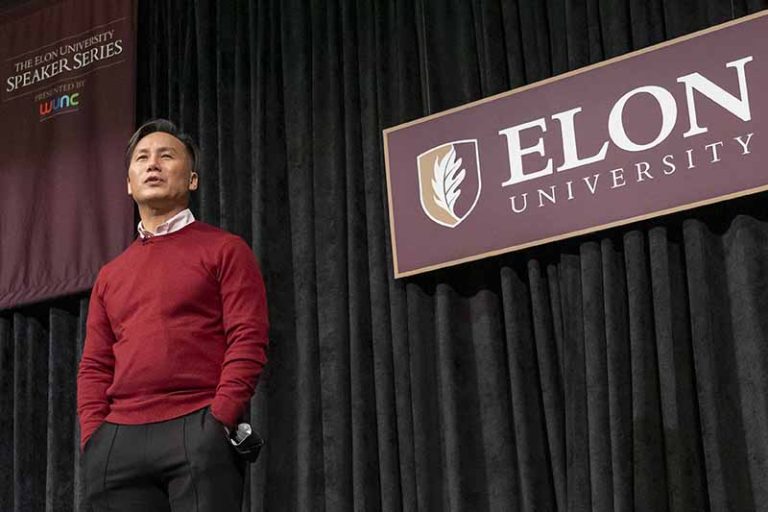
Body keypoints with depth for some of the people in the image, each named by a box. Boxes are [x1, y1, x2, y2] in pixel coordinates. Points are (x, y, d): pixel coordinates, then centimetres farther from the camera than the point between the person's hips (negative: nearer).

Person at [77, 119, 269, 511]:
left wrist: (217, 423, -12)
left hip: (198, 432, -4)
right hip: (118, 442, 4)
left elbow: (248, 341, -2)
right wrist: (94, 437, 2)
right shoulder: (110, 275, 21)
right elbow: (94, 367, 18)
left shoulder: (224, 250, 8)